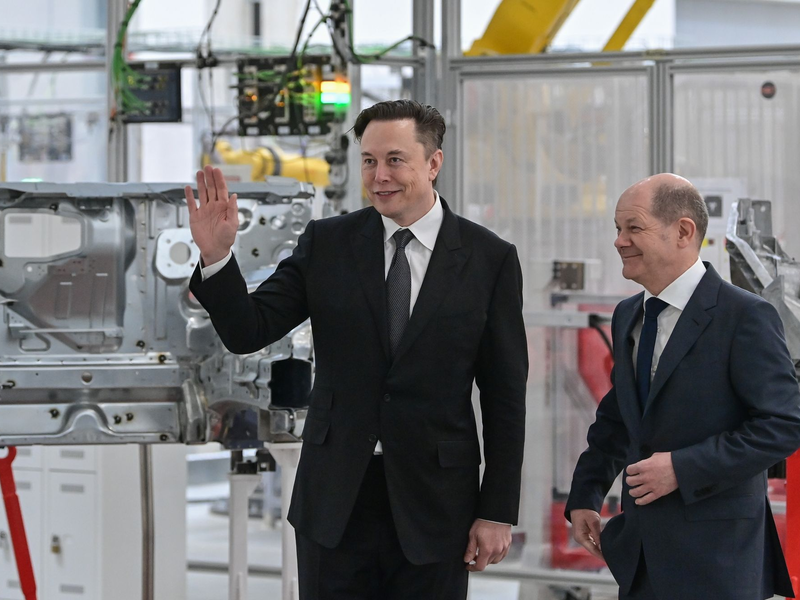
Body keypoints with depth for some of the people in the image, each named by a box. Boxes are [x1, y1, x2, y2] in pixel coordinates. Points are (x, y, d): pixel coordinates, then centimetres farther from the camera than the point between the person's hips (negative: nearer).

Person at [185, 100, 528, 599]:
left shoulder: (490, 259, -2)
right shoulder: (327, 244, 2)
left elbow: (505, 397, -1)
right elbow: (248, 333, -2)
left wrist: (498, 512, -3)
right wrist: (216, 256, -19)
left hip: (432, 503, -1)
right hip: (335, 499, 1)